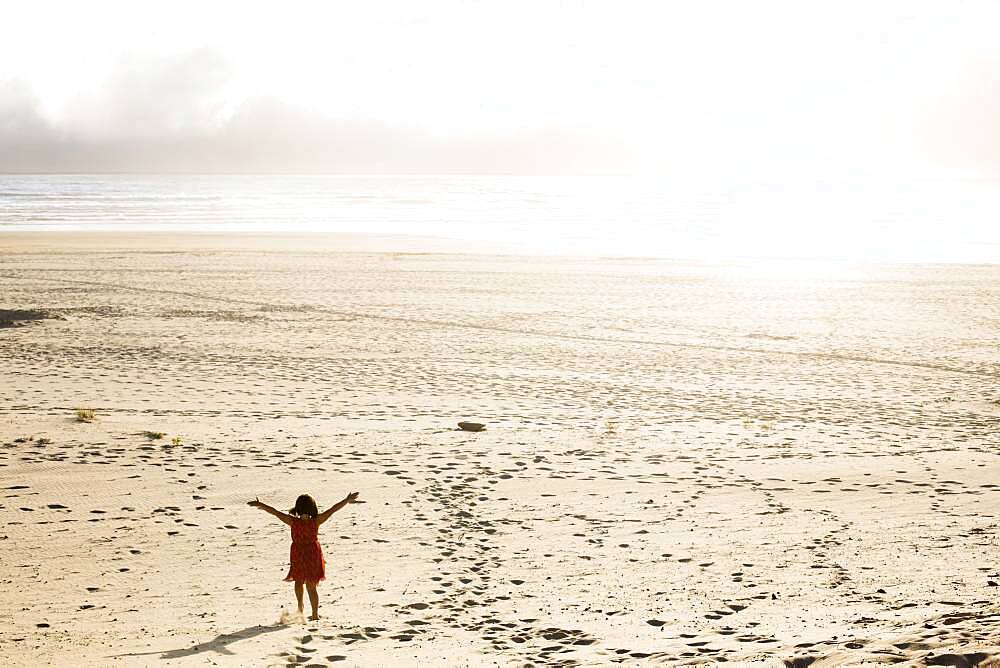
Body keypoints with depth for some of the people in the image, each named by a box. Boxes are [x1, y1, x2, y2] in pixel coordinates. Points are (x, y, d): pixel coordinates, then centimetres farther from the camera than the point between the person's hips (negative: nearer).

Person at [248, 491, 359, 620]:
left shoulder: (293, 521, -18)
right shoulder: (316, 521, -16)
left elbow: (275, 512, -14)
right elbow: (333, 509, -10)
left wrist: (260, 504, -5)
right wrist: (347, 499, -3)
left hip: (298, 554, -1)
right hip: (314, 554, 1)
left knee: (298, 582, 25)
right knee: (311, 586, 12)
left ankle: (300, 607, 14)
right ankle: (315, 614, 14)